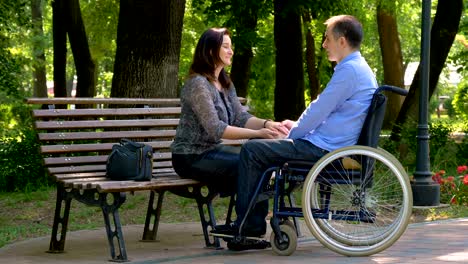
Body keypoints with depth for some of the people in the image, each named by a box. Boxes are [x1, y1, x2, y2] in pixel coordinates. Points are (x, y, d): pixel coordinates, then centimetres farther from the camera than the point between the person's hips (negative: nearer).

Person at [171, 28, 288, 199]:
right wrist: (257, 133, -30)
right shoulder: (197, 84, -17)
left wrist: (266, 124, -18)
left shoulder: (226, 84, 12)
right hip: (191, 158, -9)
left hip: (211, 150, 9)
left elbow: (241, 117, 3)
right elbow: (215, 129, -25)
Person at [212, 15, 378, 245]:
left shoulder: (349, 70, -18)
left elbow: (318, 111, -16)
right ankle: (255, 221, 13)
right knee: (262, 148, 18)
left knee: (251, 150, -8)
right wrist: (297, 126, 17)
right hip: (331, 146, 11)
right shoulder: (359, 68, 16)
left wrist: (293, 133, -2)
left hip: (325, 148, -11)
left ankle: (244, 224, -2)